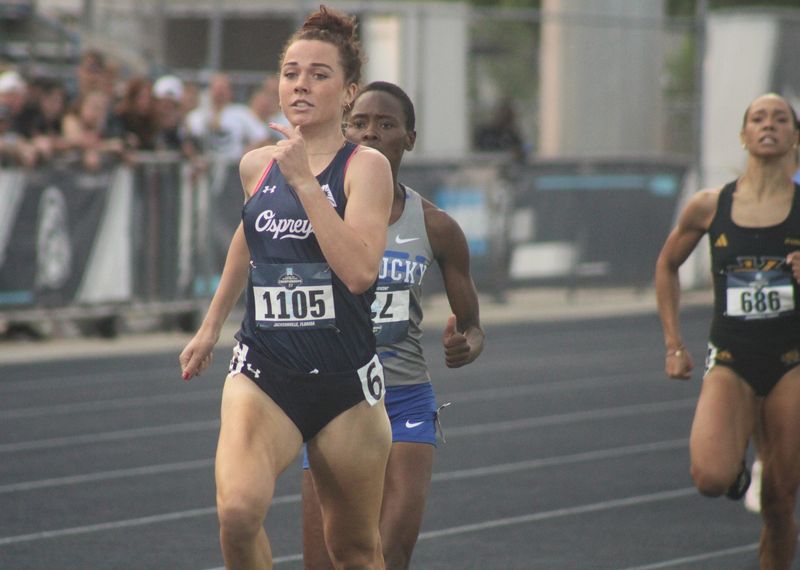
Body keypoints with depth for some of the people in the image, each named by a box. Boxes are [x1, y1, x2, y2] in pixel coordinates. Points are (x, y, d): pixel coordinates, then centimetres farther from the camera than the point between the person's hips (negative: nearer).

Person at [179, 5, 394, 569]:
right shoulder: (257, 165, 6)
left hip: (345, 380, -2)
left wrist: (304, 180, -22)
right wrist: (212, 324, 34)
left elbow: (360, 270, -24)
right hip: (263, 372, 2)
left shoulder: (366, 166, -8)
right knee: (238, 509, -26)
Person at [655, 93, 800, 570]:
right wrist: (673, 344, 12)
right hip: (730, 363, 0)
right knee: (711, 477, -23)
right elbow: (667, 265, 18)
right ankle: (737, 471, 14)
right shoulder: (709, 207, 0)